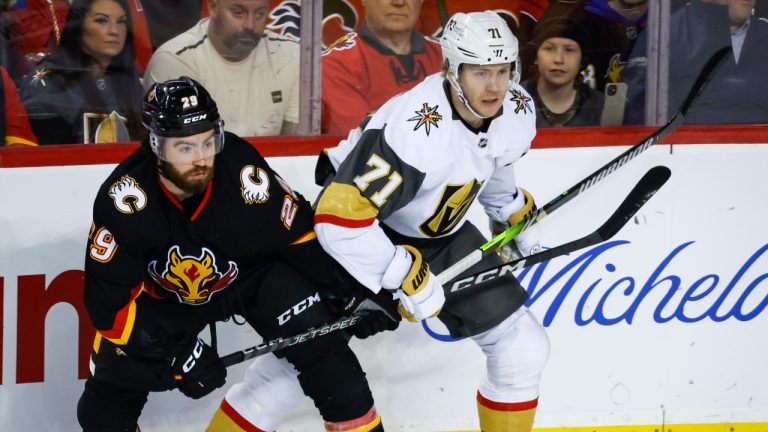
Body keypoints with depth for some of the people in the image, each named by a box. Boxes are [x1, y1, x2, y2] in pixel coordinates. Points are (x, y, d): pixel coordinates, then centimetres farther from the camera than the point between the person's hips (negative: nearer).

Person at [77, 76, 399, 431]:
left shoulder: (243, 173, -32)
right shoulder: (122, 202, -32)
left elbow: (299, 237, -13)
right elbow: (109, 299, -24)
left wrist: (352, 294, -11)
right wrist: (175, 350, -30)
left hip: (253, 274, 0)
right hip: (163, 298, 0)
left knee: (321, 345, -17)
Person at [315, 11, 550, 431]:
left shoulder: (517, 112, -14)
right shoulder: (413, 132, -38)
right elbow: (340, 217, -40)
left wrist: (515, 217, 20)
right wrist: (407, 278, -34)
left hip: (443, 235, 7)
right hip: (365, 239, -6)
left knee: (525, 347, 3)